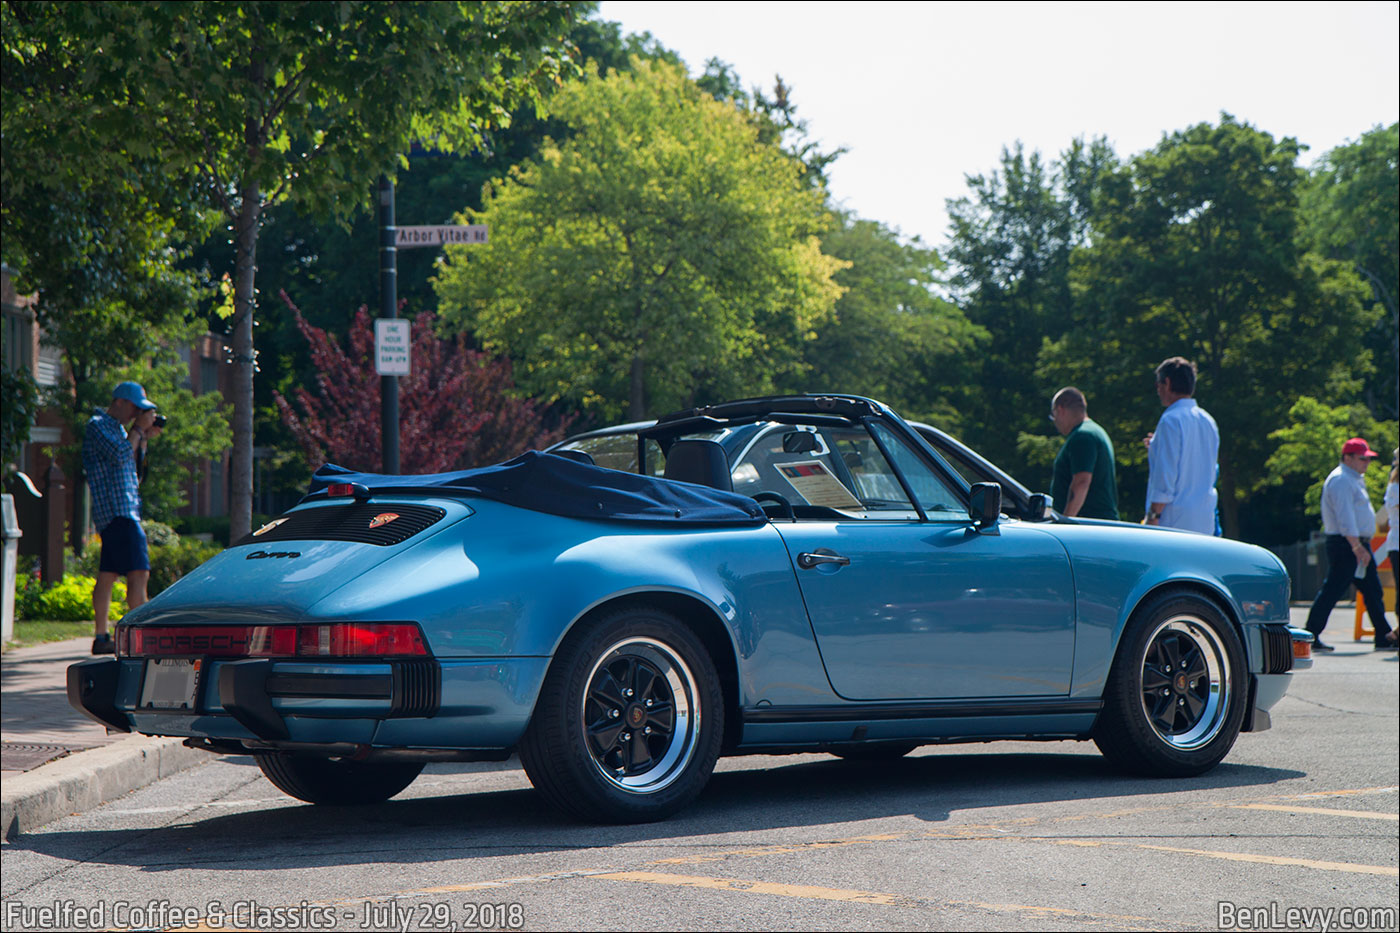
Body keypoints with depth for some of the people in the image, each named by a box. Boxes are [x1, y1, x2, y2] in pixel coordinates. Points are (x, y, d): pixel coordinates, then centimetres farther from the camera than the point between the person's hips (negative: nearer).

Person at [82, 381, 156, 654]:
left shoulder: (117, 428, 22)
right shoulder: (98, 425, -7)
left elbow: (133, 459, 24)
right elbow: (120, 455, -19)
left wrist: (143, 432, 13)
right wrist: (139, 428, -9)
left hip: (125, 508, 10)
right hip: (116, 510, -10)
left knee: (108, 574, 8)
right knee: (138, 572, -15)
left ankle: (101, 637, 9)